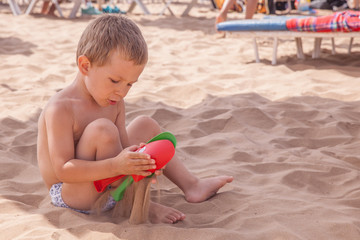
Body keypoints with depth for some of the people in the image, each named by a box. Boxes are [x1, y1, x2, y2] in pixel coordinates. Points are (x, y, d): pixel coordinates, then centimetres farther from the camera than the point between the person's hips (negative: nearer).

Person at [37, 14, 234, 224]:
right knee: (101, 130, -33)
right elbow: (63, 169, -31)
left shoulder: (115, 103, 0)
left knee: (146, 125, 12)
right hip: (70, 195, -8)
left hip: (108, 184, 9)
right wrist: (115, 165, -42)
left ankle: (191, 185, 18)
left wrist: (137, 162, -26)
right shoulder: (61, 109, -25)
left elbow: (124, 150, -2)